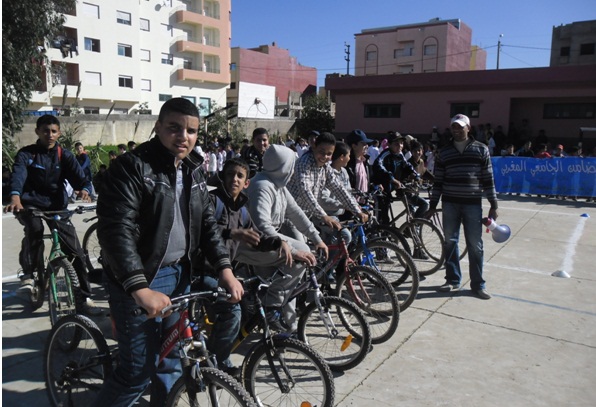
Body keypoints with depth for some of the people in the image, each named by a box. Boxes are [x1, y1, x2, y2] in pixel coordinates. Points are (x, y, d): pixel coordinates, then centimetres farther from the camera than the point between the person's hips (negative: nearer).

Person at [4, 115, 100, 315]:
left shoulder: (64, 155, 0)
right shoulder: (26, 154, -4)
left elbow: (79, 176, -15)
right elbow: (18, 176, -22)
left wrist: (84, 190, -39)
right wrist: (15, 198, -43)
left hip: (57, 206, 1)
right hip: (31, 204, -1)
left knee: (76, 252, -8)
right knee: (35, 227, -36)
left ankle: (83, 298, 2)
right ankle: (28, 274, -14)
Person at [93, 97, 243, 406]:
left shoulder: (194, 171, 8)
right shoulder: (132, 167, -14)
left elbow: (207, 223, 8)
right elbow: (116, 230, -23)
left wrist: (225, 269, -5)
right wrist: (140, 288, -33)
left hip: (179, 275, 7)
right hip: (139, 280, -6)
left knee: (171, 360, 16)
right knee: (137, 371, -2)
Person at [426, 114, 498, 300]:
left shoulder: (481, 149, 3)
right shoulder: (444, 152, 7)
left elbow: (488, 179, 3)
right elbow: (438, 181, 8)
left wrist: (493, 205, 0)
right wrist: (433, 205, 5)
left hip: (473, 204, -2)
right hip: (450, 203, 2)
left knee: (475, 245, 2)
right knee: (450, 242, 7)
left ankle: (478, 283, 13)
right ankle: (453, 279, 20)